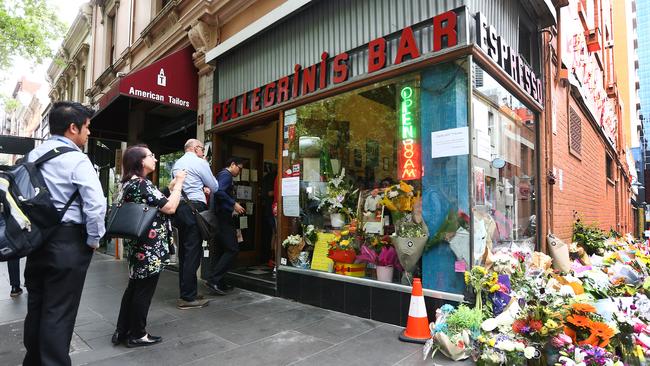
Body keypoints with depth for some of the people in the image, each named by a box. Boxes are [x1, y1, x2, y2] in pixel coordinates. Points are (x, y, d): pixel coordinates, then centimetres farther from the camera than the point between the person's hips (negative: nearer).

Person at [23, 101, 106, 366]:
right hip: (68, 242, -7)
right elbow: (96, 204, -23)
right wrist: (93, 239, -9)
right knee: (59, 312, 1)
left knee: (36, 305, 19)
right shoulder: (76, 159, -14)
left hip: (36, 238, 7)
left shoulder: (33, 155, 9)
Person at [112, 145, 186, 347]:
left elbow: (156, 203, 14)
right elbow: (170, 208, -20)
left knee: (134, 287, 18)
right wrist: (179, 183, -10)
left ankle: (122, 331, 28)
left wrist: (171, 187, 10)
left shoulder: (128, 183, 12)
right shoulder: (142, 184, -18)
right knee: (144, 290, 4)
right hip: (149, 246, -10)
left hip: (137, 244, 10)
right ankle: (137, 335, 18)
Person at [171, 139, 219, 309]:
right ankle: (188, 297, -4)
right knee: (193, 252, -6)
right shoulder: (200, 162, -4)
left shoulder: (177, 164, 18)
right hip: (194, 207, -8)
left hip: (180, 207, 8)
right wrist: (207, 188, 19)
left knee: (184, 251, 12)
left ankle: (186, 293, 20)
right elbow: (215, 187, 1)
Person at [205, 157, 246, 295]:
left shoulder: (223, 174, 22)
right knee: (232, 249, -12)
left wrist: (233, 207, 20)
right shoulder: (226, 174, -8)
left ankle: (218, 282, 17)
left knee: (222, 250, 12)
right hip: (224, 218, -11)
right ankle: (213, 280, -11)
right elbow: (219, 191, -25)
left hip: (221, 218, 11)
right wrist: (234, 204, -20)